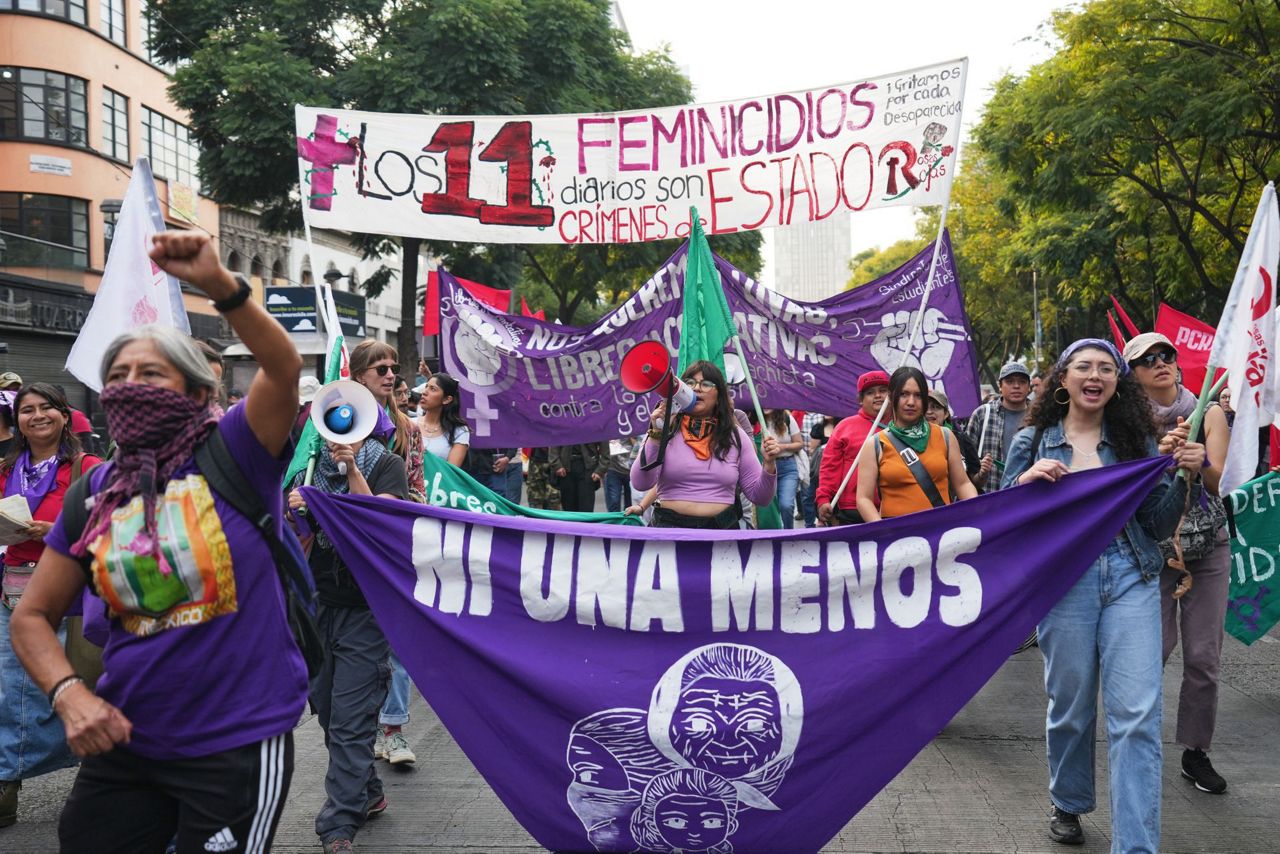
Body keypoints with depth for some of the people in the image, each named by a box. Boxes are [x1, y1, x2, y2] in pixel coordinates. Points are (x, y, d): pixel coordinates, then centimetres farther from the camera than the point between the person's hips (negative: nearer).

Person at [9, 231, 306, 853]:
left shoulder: (232, 456, -8)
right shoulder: (97, 492, 4)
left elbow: (284, 368, -26)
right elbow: (32, 616, 9)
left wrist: (220, 286, -39)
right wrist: (68, 694, -8)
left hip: (239, 743, -4)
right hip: (126, 744, 5)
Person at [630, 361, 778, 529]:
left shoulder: (736, 436, 11)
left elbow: (759, 497, 12)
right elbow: (640, 484, -7)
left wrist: (769, 464, -5)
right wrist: (656, 436, -12)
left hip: (723, 528, 2)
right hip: (670, 525, -2)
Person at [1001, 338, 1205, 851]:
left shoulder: (1136, 441, 8)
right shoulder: (1033, 442, 5)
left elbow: (1159, 525, 7)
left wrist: (1184, 476, -9)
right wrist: (1026, 481, -13)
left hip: (1131, 578, 1)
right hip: (1063, 579, 0)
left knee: (1137, 714, -6)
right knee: (1070, 705, 9)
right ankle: (1068, 806, 34)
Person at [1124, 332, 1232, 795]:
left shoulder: (1209, 415, 0)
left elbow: (1217, 480, -12)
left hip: (1209, 549, 2)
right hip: (1152, 549, -2)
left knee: (1204, 656, 4)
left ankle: (1196, 751, 19)